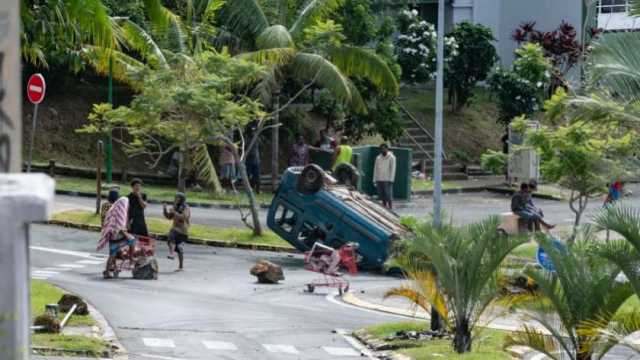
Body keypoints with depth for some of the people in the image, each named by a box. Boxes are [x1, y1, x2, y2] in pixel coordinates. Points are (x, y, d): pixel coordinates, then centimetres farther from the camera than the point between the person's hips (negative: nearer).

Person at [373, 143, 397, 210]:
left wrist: (391, 180, -13)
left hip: (387, 180, -5)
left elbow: (393, 169, -6)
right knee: (382, 196, 6)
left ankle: (390, 208, -5)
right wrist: (375, 180, 9)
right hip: (379, 180, 5)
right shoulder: (378, 158, 13)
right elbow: (375, 169, 14)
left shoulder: (391, 157, -2)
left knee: (388, 196, -8)